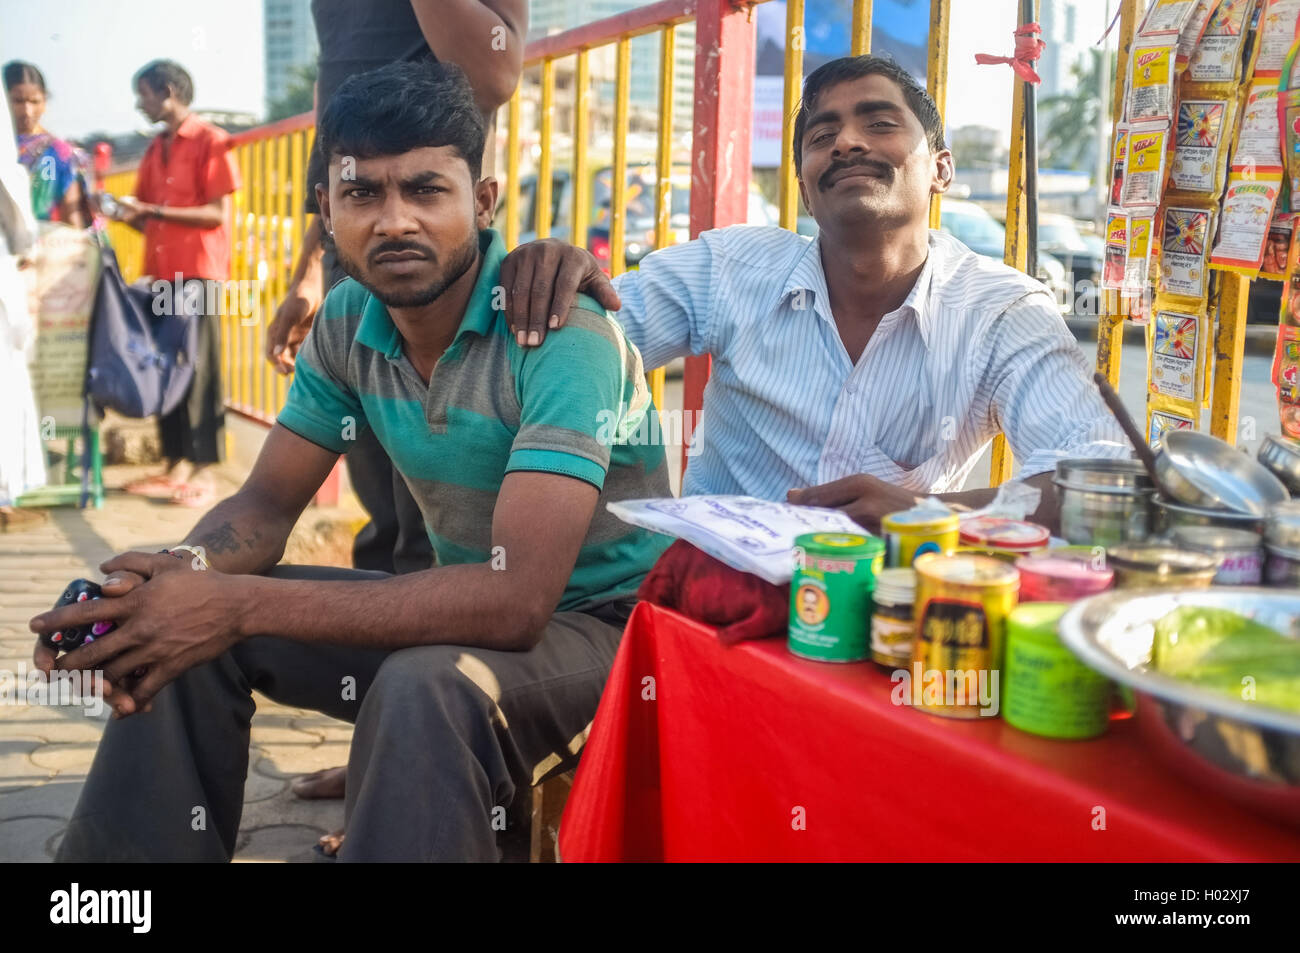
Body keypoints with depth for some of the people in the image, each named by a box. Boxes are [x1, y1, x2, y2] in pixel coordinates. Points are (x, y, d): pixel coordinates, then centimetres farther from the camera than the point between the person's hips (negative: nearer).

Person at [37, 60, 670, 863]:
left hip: (606, 622, -6)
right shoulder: (348, 322, -3)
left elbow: (516, 599, -34)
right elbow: (269, 503, 5)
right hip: (467, 601, 7)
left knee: (425, 691, -37)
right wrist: (181, 575, -20)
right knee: (185, 633, -3)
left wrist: (241, 605, -34)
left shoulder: (560, 328, -26)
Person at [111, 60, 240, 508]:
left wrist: (153, 210, -16)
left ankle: (203, 470, -5)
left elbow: (217, 214, -11)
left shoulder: (209, 142, -3)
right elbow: (149, 222, 18)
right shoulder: (155, 150, 18)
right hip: (160, 271, 7)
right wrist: (126, 212, -2)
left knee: (199, 370, -6)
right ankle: (175, 462, 11)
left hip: (198, 272, -7)